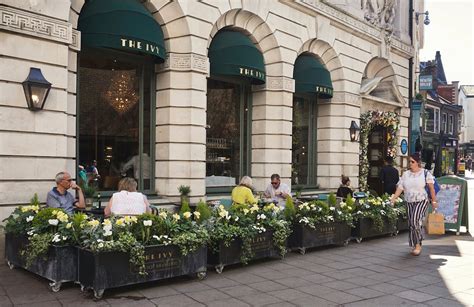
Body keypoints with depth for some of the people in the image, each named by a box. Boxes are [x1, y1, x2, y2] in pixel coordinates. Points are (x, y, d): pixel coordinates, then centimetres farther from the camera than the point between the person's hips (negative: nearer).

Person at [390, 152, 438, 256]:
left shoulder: (425, 173, -3)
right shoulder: (406, 174, 6)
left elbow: (431, 188, -1)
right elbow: (400, 187, 2)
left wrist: (434, 201, -2)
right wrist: (393, 198, -9)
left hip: (421, 201, -5)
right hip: (409, 203, 5)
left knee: (415, 221, -18)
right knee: (411, 224, 7)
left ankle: (418, 244, -3)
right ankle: (414, 245, 20)